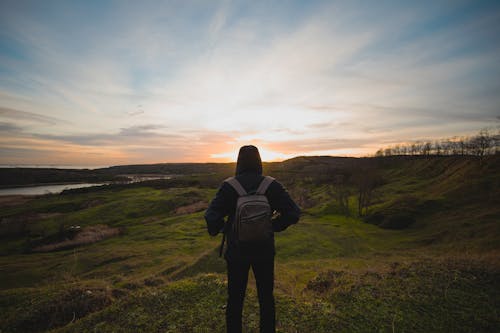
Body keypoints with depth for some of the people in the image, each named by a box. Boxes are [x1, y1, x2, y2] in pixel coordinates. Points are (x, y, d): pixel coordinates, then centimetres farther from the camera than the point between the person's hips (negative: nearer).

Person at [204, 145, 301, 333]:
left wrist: (219, 230, 1)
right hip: (264, 251, 1)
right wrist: (274, 225, 3)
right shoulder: (272, 185, -10)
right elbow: (294, 213, -12)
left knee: (235, 298, 20)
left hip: (237, 251, -1)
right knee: (266, 297, 22)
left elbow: (211, 217, -20)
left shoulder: (229, 186, -14)